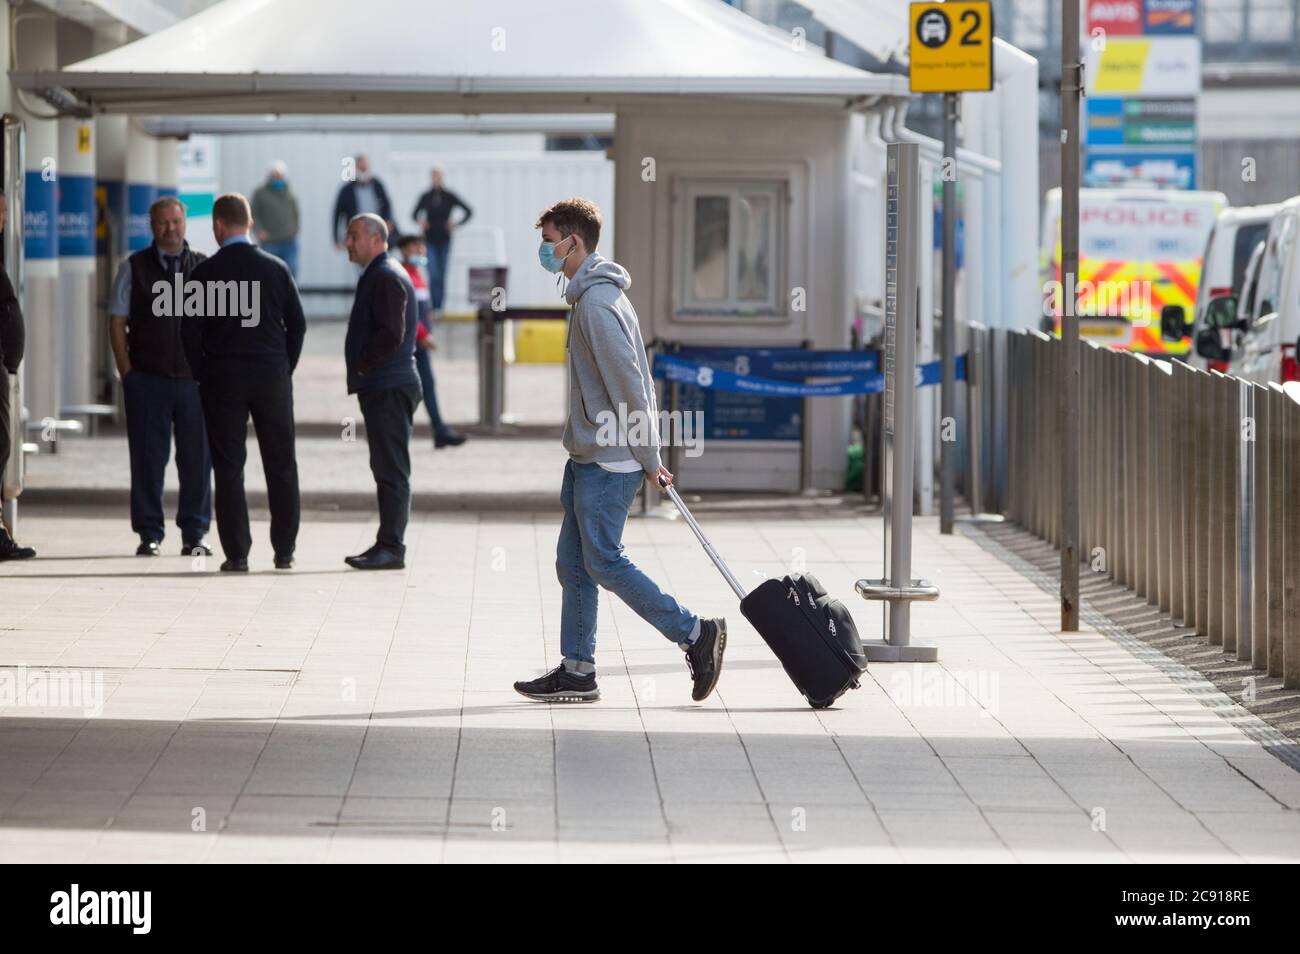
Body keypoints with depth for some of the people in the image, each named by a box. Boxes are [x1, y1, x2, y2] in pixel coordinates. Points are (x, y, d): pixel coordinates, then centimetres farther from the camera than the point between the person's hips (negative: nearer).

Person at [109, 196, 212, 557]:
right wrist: (126, 370, -2)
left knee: (197, 457, 1)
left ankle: (194, 534, 8)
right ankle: (149, 534, 7)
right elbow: (117, 320, 6)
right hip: (146, 378, -1)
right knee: (148, 457, 1)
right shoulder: (133, 268, 8)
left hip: (195, 377, 1)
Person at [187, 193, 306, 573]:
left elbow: (193, 331, -2)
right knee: (281, 466, 9)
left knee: (229, 469, 2)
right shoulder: (276, 268, 2)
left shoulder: (206, 272, -5)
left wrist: (202, 375, 10)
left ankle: (237, 553, -2)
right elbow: (297, 324, 4)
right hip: (273, 378, 2)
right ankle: (284, 551, 9)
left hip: (223, 380, -2)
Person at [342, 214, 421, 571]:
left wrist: (361, 366, -13)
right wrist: (361, 370, 14)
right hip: (382, 388, 11)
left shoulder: (387, 277, -13)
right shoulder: (377, 275, 20)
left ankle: (391, 547, -10)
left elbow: (392, 334, -23)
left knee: (391, 470, -10)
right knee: (387, 470, 12)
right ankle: (388, 545, 15)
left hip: (389, 389, -11)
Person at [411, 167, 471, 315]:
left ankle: (439, 306, 14)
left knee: (442, 274, 5)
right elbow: (415, 214, 16)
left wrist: (457, 224, -4)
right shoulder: (425, 197, 4)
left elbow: (469, 211, 6)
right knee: (434, 274, -12)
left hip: (445, 241, 1)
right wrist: (420, 221, -6)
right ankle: (434, 306, -14)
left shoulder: (450, 197, 2)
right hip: (430, 240, -1)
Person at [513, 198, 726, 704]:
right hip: (589, 455, 10)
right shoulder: (587, 295, 15)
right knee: (573, 563, 10)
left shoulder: (598, 301, -18)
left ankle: (696, 633, -1)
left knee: (604, 563, -8)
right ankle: (577, 671, 13)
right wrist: (647, 453, 19)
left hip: (608, 461, -10)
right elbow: (631, 381, 20)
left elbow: (628, 382, -20)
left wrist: (648, 458, -16)